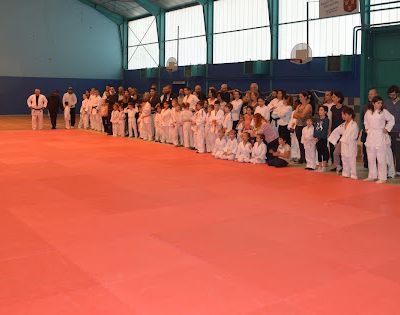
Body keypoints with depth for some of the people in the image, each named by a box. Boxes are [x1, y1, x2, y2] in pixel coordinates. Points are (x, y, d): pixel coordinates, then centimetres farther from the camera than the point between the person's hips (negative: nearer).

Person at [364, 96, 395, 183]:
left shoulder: (384, 112, -6)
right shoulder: (368, 112, 6)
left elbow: (391, 120, 3)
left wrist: (387, 128, -2)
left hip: (380, 137, -5)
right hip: (370, 136, 5)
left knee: (381, 158, -5)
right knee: (371, 158, 13)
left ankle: (382, 178, 2)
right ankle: (372, 176, 26)